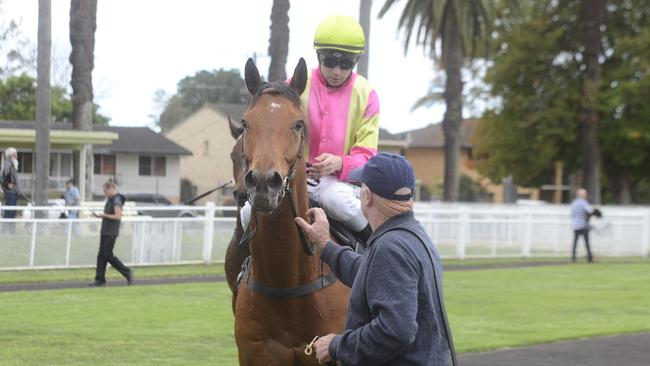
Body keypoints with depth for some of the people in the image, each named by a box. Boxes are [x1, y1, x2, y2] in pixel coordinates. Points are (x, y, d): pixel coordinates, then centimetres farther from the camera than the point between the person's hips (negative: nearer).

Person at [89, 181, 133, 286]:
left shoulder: (117, 201, -14)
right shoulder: (110, 200, 16)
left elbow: (118, 216, -23)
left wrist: (104, 215, -18)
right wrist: (100, 215, 9)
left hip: (111, 233, -10)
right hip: (105, 232, 10)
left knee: (108, 255, -8)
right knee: (101, 255, 5)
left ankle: (127, 272, 2)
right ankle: (100, 279, 6)